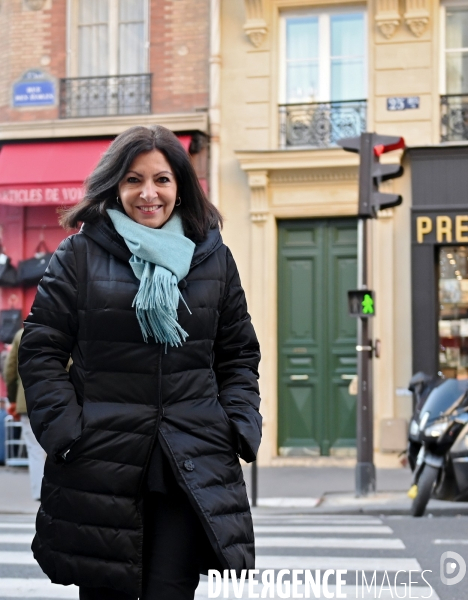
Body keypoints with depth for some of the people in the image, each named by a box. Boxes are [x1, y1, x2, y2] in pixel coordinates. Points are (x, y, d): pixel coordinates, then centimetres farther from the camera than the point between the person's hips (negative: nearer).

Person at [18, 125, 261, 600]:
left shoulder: (214, 258, 11)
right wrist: (63, 431, -8)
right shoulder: (80, 254, 2)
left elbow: (239, 354, 16)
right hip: (100, 467, -1)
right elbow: (39, 351, 2)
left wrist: (241, 427, 4)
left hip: (192, 468, 1)